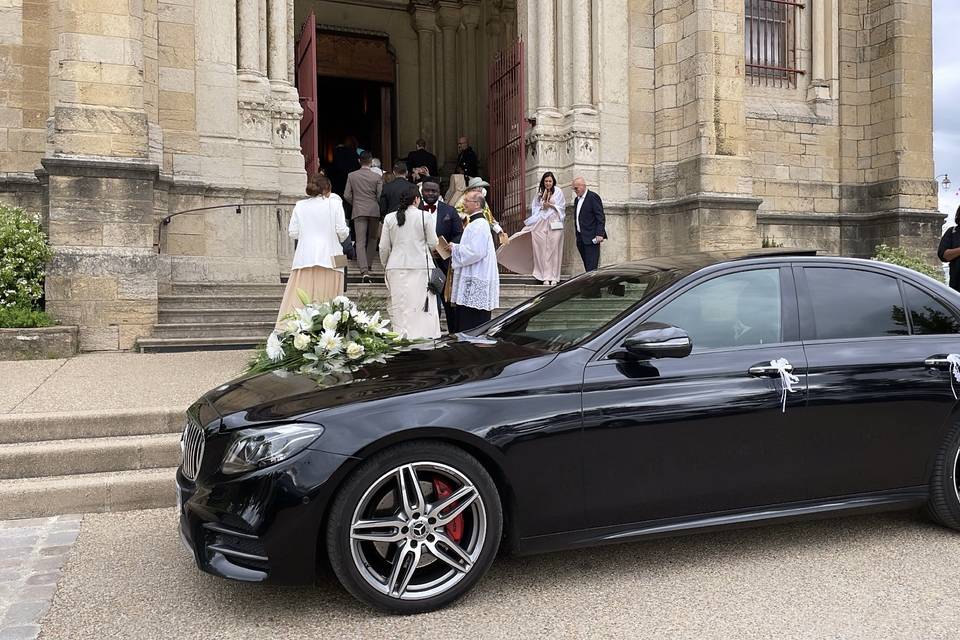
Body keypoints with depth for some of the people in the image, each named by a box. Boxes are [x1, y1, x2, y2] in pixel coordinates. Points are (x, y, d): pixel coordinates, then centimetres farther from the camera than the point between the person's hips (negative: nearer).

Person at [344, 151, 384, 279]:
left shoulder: (351, 176, 1)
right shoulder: (377, 177, -3)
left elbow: (347, 195, 1)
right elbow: (380, 196, -5)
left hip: (359, 211, 0)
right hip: (374, 211, 0)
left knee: (360, 242, -4)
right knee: (372, 239, 19)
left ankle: (364, 270, -17)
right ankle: (368, 265, 23)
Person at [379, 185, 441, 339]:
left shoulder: (389, 218, 4)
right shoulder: (426, 216, -4)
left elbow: (383, 247, 6)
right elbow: (433, 243, -1)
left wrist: (386, 266, 19)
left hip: (396, 267, 3)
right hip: (420, 267, -2)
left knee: (399, 306, 6)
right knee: (422, 306, 2)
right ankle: (422, 336, 0)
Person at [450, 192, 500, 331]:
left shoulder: (480, 225, -15)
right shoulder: (474, 223, 18)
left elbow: (476, 251, -23)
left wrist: (455, 248, -11)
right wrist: (455, 248, 10)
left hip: (476, 284, -11)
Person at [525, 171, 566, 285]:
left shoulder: (558, 191, 6)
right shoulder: (539, 193, 12)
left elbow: (561, 206, 5)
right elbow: (535, 207, 12)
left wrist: (551, 205, -7)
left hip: (554, 223, -2)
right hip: (541, 223, 2)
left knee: (554, 249, -4)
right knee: (543, 250, -3)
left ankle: (554, 277, -1)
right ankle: (545, 277, 0)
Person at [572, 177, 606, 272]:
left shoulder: (593, 197, -8)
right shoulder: (577, 199, 18)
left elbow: (600, 217, -13)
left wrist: (600, 234, -20)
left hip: (591, 238, -8)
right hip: (580, 238, 8)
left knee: (591, 267, -11)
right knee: (587, 266, 7)